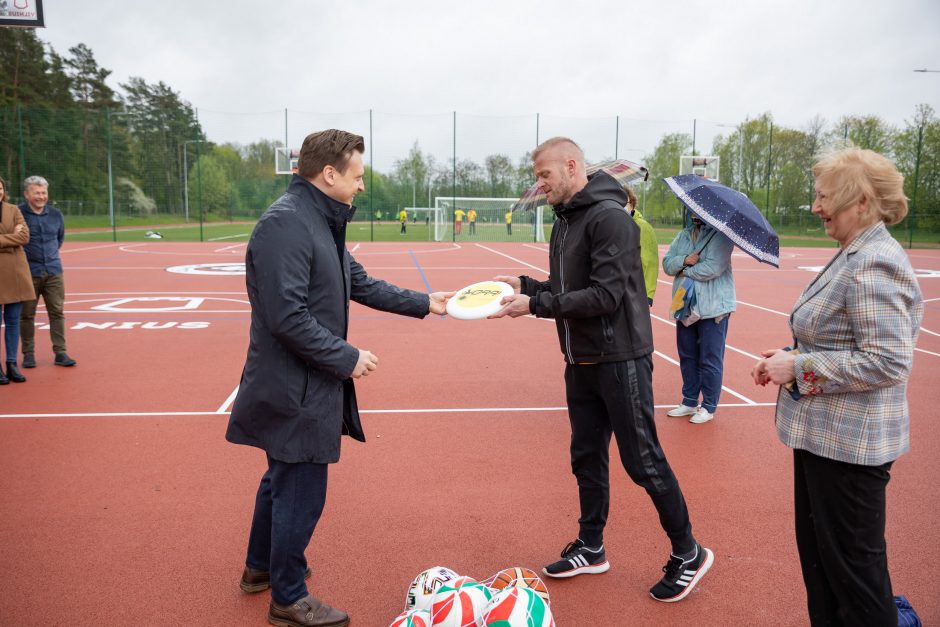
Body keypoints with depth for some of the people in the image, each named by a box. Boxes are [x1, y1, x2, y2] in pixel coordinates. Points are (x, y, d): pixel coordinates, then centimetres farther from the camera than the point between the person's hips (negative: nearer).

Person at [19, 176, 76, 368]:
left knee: (57, 313, 2)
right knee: (27, 315, 4)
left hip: (54, 271, 3)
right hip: (28, 273, -3)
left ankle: (60, 353, 6)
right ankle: (28, 354, 13)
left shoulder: (56, 214, 8)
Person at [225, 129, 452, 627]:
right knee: (301, 493, 3)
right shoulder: (285, 223, -22)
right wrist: (347, 358, -19)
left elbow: (361, 284, 18)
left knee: (283, 478, 24)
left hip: (300, 386, 10)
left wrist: (422, 303, 20)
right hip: (295, 389, -10)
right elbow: (288, 317, -27)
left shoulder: (323, 222, 10)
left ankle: (261, 567, 43)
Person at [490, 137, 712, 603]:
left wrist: (535, 305, -23)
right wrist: (525, 285, -3)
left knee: (643, 461, 1)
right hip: (581, 363, 9)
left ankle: (688, 554, 19)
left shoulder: (610, 216, -17)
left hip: (620, 360, -8)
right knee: (586, 458, 15)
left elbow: (605, 295, -24)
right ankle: (591, 549, 31)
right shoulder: (564, 222, 11)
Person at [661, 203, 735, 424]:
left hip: (712, 308, -6)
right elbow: (667, 263, 3)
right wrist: (684, 260, -16)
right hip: (685, 306, 6)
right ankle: (689, 401, 27)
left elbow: (713, 267, -22)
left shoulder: (720, 235, -10)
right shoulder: (682, 236, 11)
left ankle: (708, 407, 14)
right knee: (687, 356, 14)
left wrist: (685, 271, -9)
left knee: (710, 360, 2)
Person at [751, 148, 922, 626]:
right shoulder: (854, 254, 10)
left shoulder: (874, 265, -21)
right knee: (816, 550, 22)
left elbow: (887, 361, -26)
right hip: (823, 433, 10)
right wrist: (791, 355, 6)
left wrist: (799, 367, -20)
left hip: (849, 443, -10)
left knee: (852, 563, 5)